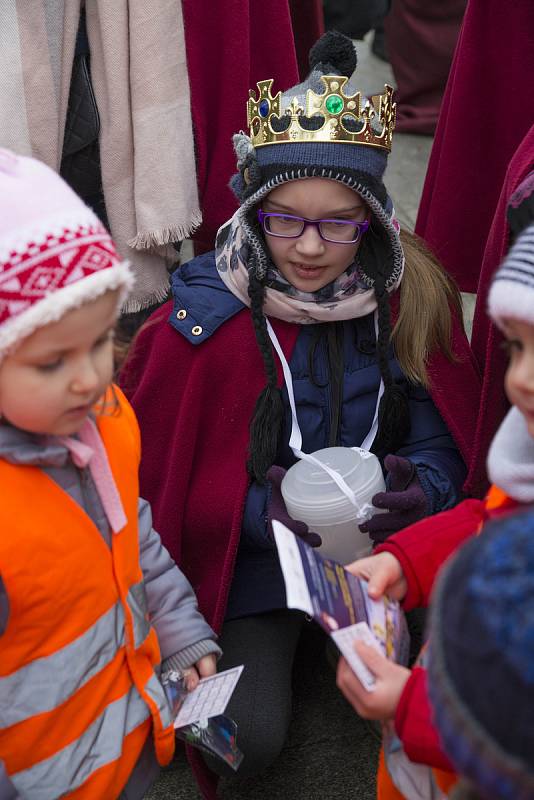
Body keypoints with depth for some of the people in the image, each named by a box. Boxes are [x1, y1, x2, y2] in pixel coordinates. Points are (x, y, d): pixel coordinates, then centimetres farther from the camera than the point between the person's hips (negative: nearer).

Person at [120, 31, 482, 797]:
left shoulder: (413, 297, -10)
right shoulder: (203, 317, -17)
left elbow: (447, 442, -2)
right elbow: (158, 473, -9)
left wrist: (420, 487, -25)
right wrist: (261, 511, -24)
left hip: (378, 544, 2)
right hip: (249, 555, -2)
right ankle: (272, 641, 19)